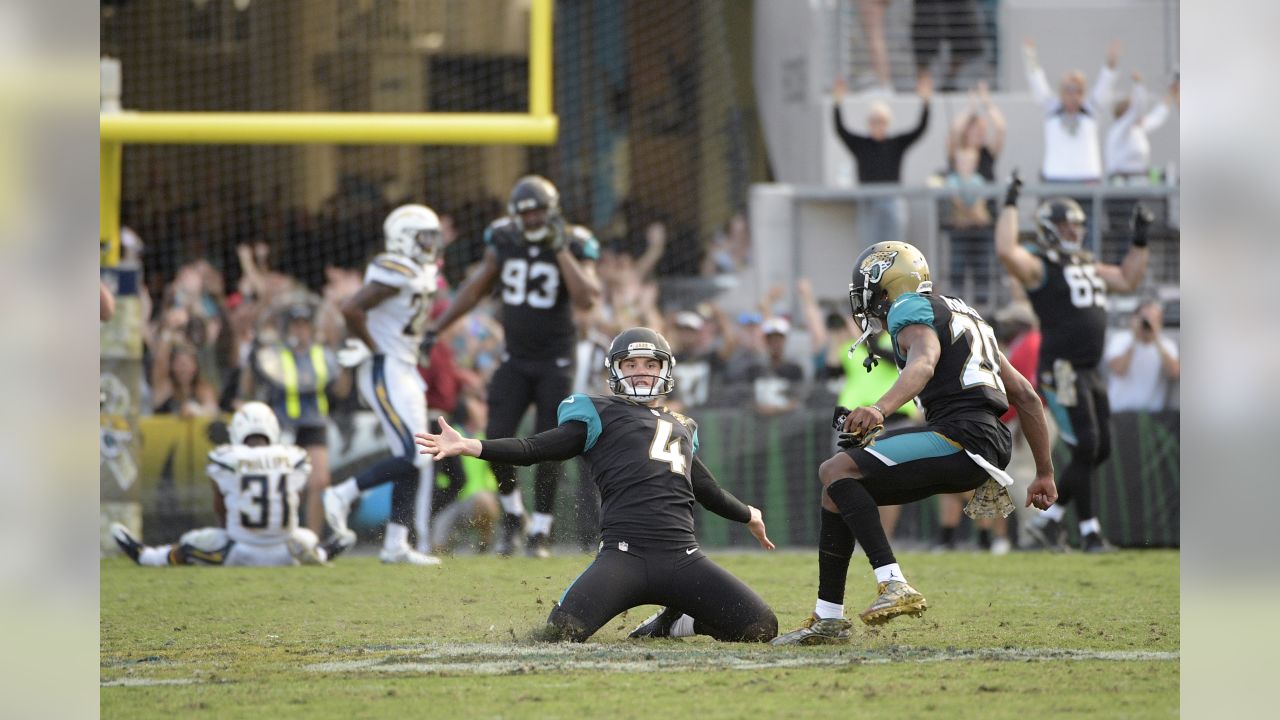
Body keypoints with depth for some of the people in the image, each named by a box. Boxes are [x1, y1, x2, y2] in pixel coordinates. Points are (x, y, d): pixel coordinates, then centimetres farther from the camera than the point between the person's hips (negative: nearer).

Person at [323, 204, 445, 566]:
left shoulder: (422, 275, 13)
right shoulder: (397, 274, -17)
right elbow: (351, 308, -25)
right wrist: (375, 348, -16)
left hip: (404, 371, 10)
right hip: (385, 372, -10)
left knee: (413, 460, 8)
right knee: (414, 458, -13)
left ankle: (396, 545, 10)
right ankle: (343, 494, -2)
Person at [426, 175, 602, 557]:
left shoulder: (573, 245, -10)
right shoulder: (504, 239, -1)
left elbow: (587, 298, -24)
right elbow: (476, 288, 11)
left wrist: (561, 250, -25)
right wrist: (434, 329, 10)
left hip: (555, 361, -3)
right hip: (515, 359, 3)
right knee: (497, 440, -7)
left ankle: (541, 530, 10)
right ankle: (512, 512, 17)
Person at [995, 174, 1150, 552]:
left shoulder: (1086, 265, 19)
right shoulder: (1039, 266, -7)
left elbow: (1127, 280, 28)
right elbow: (1006, 251, -26)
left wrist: (1140, 240, 21)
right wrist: (1010, 205, -22)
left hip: (1091, 372, 9)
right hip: (1062, 371, -9)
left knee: (1101, 450, 9)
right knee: (1085, 449, -10)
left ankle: (1048, 519, 20)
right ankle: (1089, 530, -2)